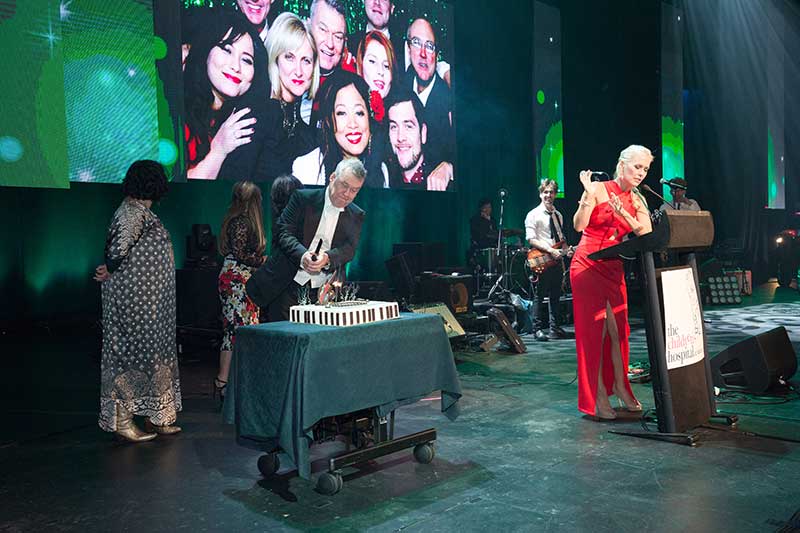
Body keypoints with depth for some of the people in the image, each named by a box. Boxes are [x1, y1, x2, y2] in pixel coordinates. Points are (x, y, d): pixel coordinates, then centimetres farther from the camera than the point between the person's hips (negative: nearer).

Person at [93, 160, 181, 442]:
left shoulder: (137, 211, 14)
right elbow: (119, 247, -29)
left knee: (149, 352, 13)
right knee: (132, 353, -2)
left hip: (147, 298, 10)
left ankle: (154, 418, 21)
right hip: (135, 295, -10)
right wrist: (110, 271, -16)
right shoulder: (135, 212, -16)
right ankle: (123, 421, 8)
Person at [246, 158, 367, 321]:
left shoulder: (356, 216, 9)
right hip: (289, 285, -2)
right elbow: (284, 233, -6)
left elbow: (349, 248, -2)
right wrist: (302, 255, -25)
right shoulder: (303, 198, 0)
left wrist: (327, 258, -24)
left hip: (323, 290, 2)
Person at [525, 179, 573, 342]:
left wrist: (566, 250, 3)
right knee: (539, 296, -2)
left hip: (556, 260, 6)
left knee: (555, 296, 10)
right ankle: (538, 329, 4)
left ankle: (555, 328, 17)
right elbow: (531, 239, -13)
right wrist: (551, 251, -19)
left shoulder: (558, 215, 17)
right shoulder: (533, 215, -4)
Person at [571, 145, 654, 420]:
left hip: (614, 268, 6)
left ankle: (620, 388, 19)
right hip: (588, 265, -5)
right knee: (594, 329, -4)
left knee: (618, 329, 4)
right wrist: (588, 196, -27)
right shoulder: (598, 189, -7)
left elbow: (647, 235, -5)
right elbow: (579, 225, -18)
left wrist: (624, 214, -18)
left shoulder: (637, 201, 10)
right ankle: (597, 397, 2)